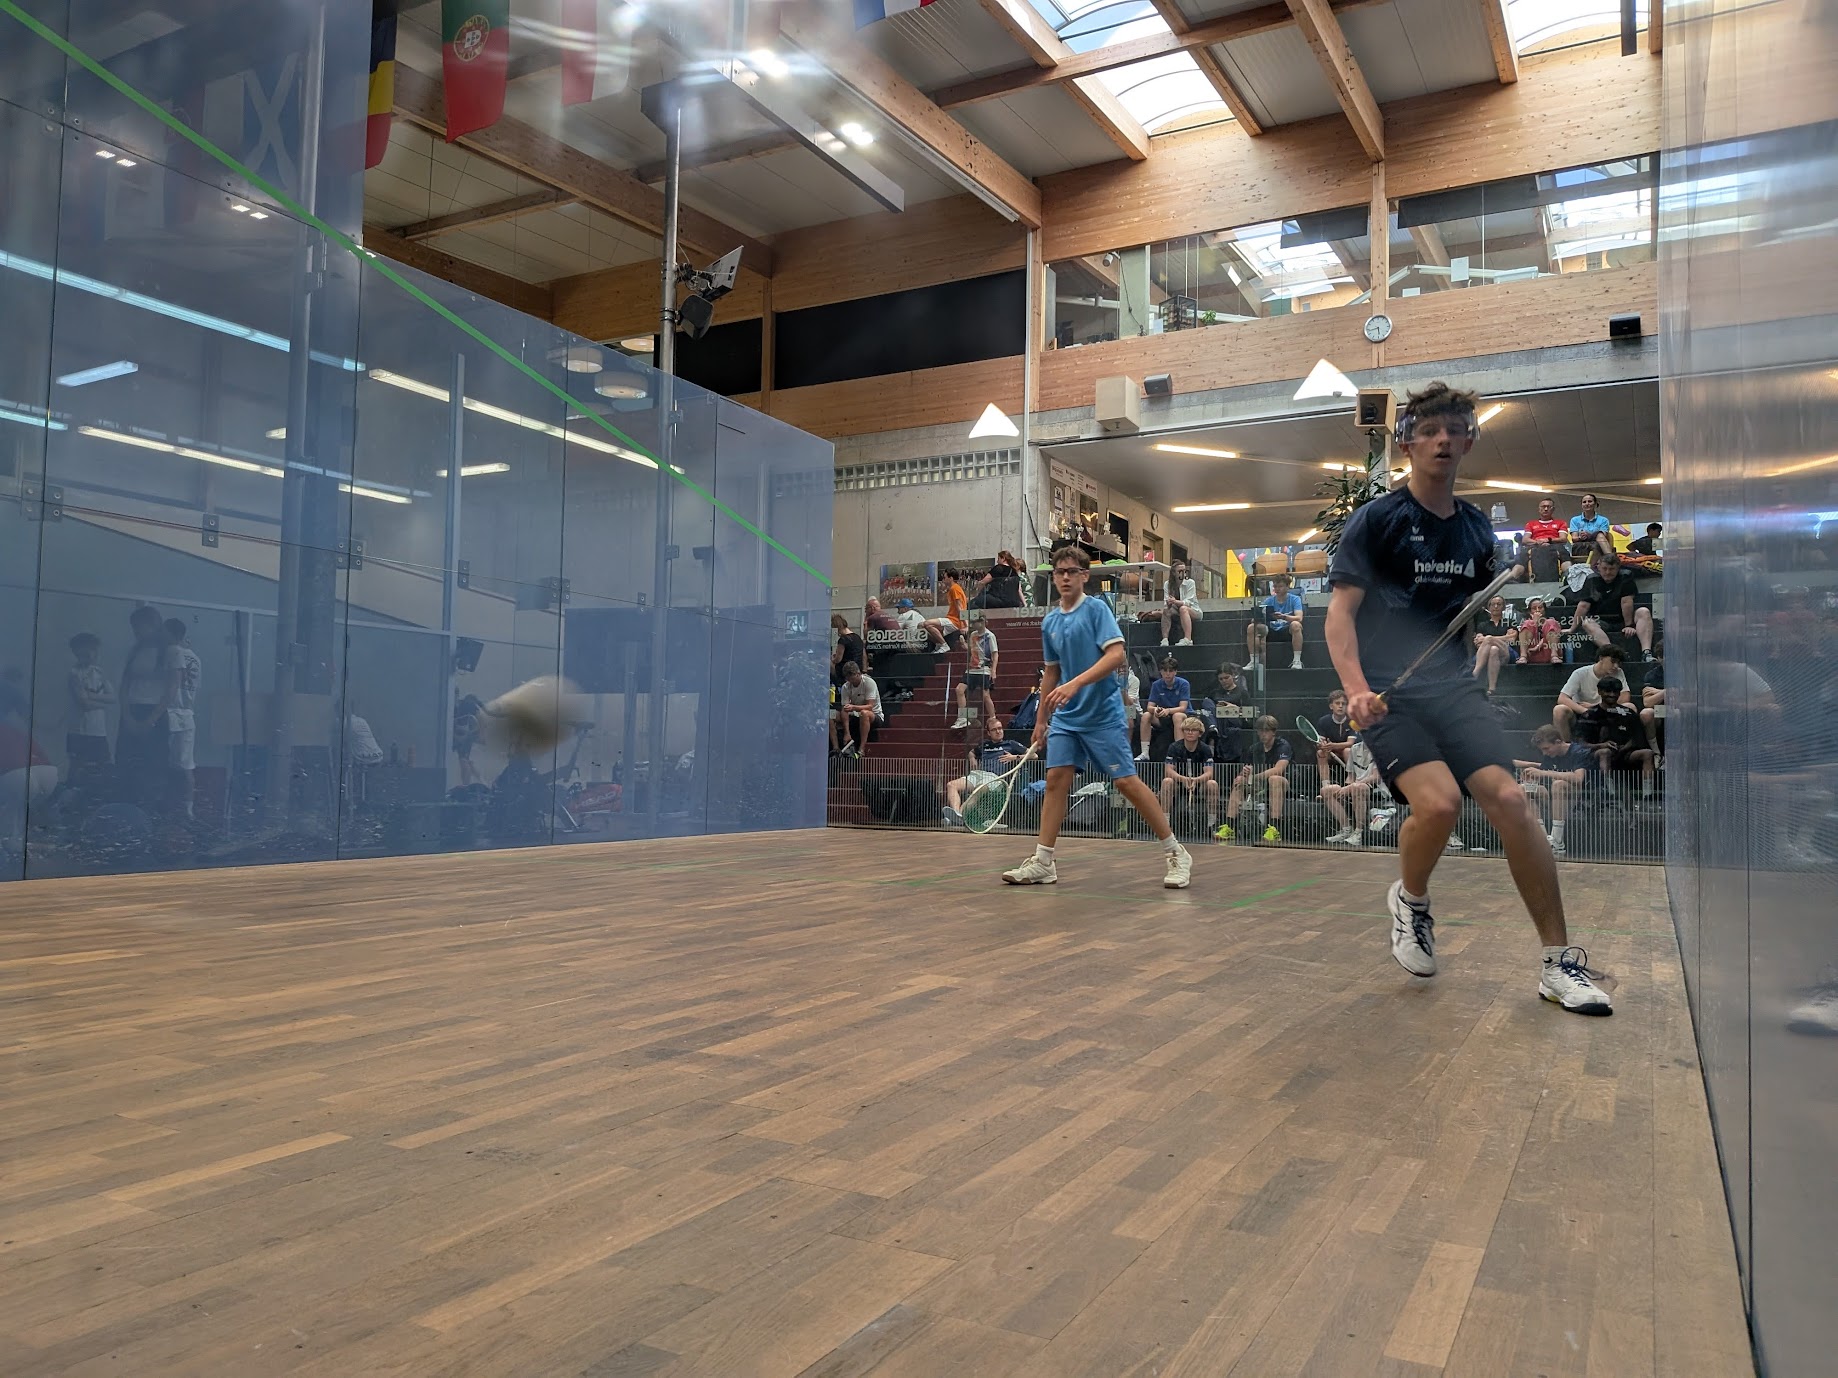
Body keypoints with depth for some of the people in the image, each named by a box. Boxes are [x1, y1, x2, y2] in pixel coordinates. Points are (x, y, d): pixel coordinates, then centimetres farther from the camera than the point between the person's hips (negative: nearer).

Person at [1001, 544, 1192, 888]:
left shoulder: (1096, 609, -7)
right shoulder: (1049, 622, 12)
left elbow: (1116, 655, -19)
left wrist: (1075, 683, -28)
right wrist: (1041, 719, 20)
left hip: (1103, 715, -6)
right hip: (1065, 718, 6)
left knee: (1126, 781, -6)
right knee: (1056, 780, -1)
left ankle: (1176, 854, 6)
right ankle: (1042, 862, 4)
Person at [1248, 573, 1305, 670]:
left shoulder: (1295, 599, -3)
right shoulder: (1269, 601, 7)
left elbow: (1299, 618, -19)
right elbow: (1260, 616, -1)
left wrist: (1283, 617, -38)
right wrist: (1256, 619, -28)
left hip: (1287, 631, -4)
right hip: (1271, 630, 4)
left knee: (1295, 625, -36)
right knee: (1251, 628, -18)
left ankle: (1297, 661, -31)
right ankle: (1254, 661, -13)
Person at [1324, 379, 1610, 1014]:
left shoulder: (1476, 528, 13)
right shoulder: (1375, 520, -2)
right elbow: (1340, 612, -9)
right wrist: (1356, 688, -23)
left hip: (1453, 687, 4)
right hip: (1389, 694, -4)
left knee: (1508, 798, -15)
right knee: (1438, 801, -26)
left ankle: (1559, 961, -3)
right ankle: (1410, 899, 7)